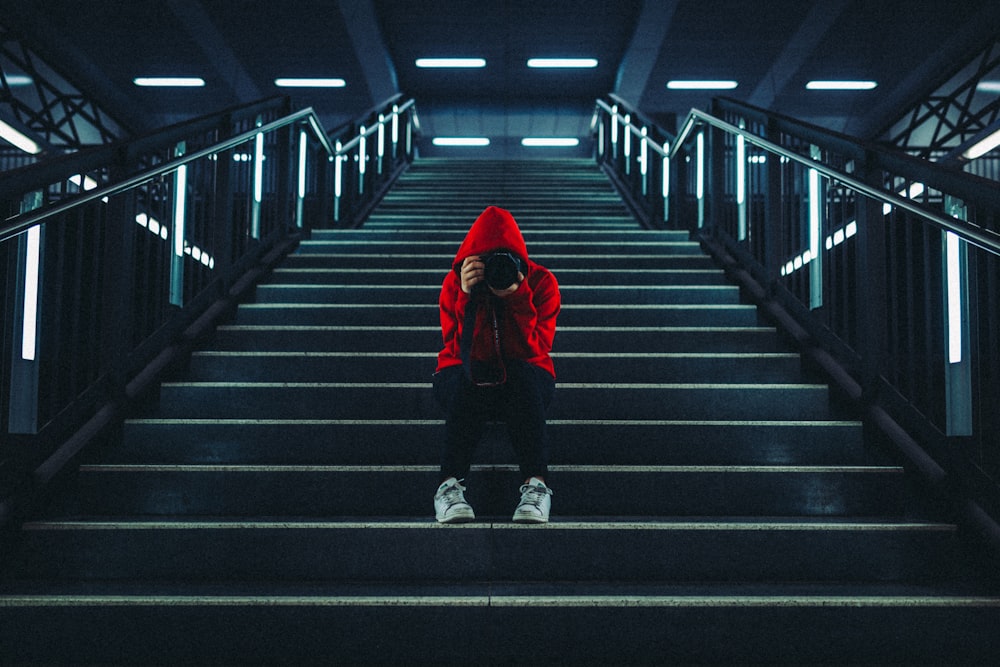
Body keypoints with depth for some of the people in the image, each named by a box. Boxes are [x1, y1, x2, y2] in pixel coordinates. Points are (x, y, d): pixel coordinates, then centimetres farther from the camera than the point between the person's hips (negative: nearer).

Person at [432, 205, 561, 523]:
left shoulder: (541, 281, -10)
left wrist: (517, 296, -29)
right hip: (468, 376, 0)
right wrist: (467, 296, -29)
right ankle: (450, 483, -40)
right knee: (464, 380, -36)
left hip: (522, 374, 0)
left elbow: (535, 348, -20)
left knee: (523, 376, -36)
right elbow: (458, 348, -19)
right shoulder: (455, 282, -9)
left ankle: (536, 484, -41)